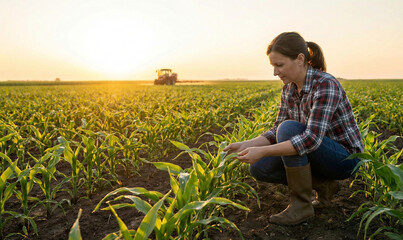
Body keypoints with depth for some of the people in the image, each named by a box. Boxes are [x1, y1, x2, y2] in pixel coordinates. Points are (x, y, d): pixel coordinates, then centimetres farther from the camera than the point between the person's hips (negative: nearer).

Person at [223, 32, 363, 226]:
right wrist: (247, 145, -15)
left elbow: (312, 139, -36)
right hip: (319, 156, 7)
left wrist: (262, 151, -37)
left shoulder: (326, 85, -26)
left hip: (345, 158, -7)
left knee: (289, 129, -32)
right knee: (258, 168, -9)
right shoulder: (289, 88, -1)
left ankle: (301, 205, -16)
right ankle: (323, 184, 4)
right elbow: (277, 132, 1)